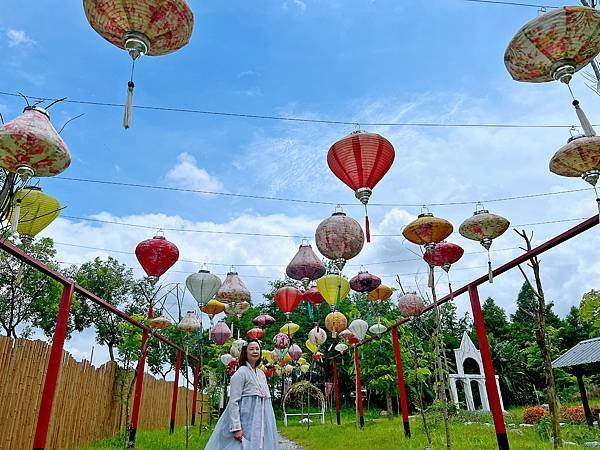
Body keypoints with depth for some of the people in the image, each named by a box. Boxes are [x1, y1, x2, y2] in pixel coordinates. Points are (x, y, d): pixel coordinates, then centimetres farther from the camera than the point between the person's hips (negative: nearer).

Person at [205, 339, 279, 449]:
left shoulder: (261, 374, 12)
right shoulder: (241, 373, -10)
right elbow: (233, 401, -14)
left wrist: (270, 425, 16)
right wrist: (236, 427, -20)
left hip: (261, 423, 7)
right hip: (246, 423, -7)